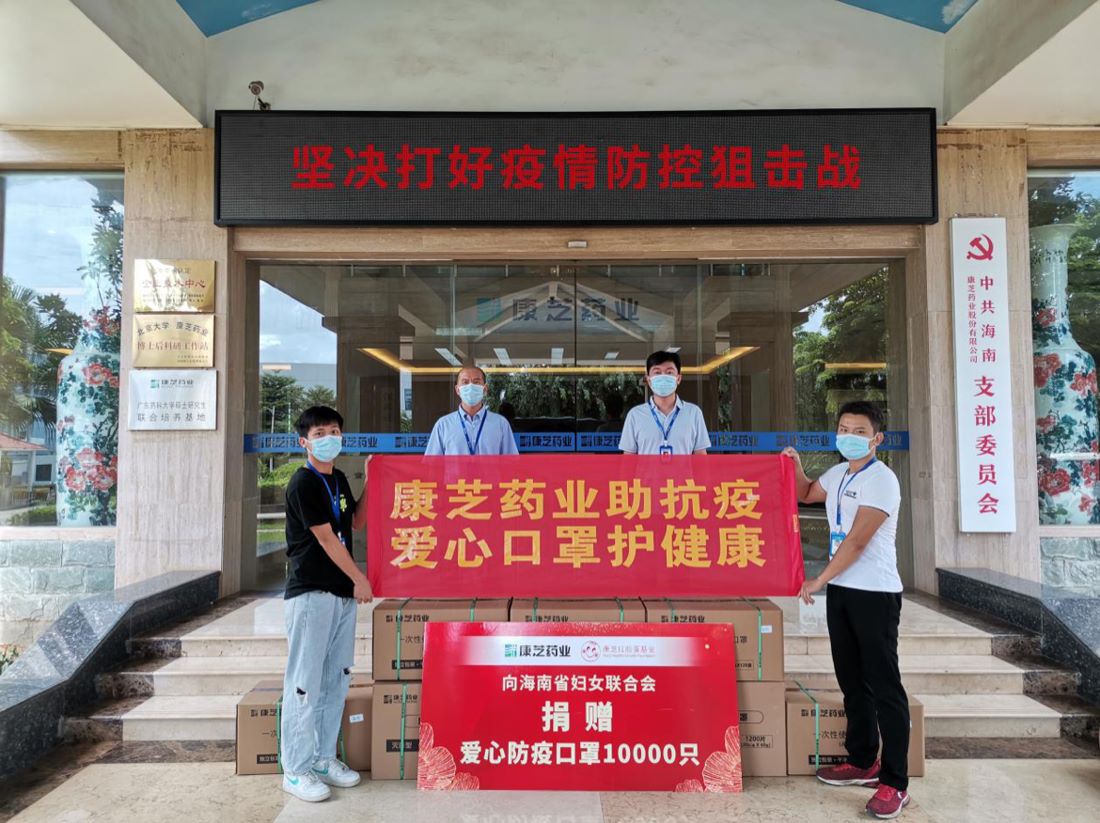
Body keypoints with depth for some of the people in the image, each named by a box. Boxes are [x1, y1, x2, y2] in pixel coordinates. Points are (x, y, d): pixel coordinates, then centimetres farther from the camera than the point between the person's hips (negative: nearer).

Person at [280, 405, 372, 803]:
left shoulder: (338, 480, 13)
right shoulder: (303, 483, -11)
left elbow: (356, 523, 21)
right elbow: (325, 537, -12)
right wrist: (359, 579, -6)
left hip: (342, 592, 8)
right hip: (311, 592, -8)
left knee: (336, 680, 12)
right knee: (304, 682, -2)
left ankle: (323, 758, 24)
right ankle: (295, 770, 9)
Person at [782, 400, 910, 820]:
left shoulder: (881, 480, -14)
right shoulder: (837, 474, 10)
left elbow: (857, 541, -19)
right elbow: (806, 494, 31)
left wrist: (817, 581, -14)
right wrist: (796, 466, 12)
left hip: (875, 594, -8)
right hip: (841, 589, 8)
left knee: (884, 686, -3)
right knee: (852, 681, 16)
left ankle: (895, 782, 5)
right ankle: (863, 761, 29)